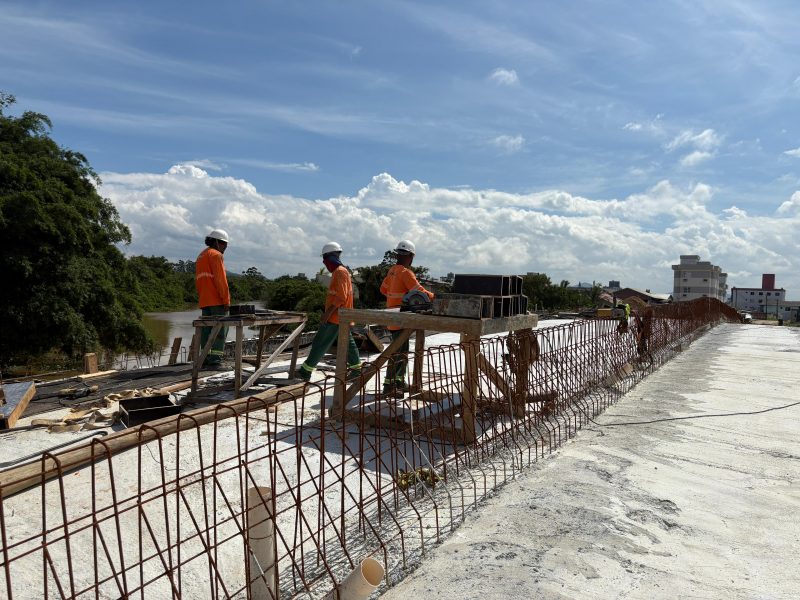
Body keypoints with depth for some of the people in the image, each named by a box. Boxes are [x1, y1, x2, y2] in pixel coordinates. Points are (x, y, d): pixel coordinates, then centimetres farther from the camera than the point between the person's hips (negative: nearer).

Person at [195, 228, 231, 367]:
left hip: (204, 301, 9)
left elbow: (198, 281, 22)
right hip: (217, 300, -9)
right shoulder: (215, 255, -6)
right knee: (220, 330, -9)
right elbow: (220, 279, -15)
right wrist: (226, 299, -15)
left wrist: (202, 297, 19)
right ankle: (215, 360, -13)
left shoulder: (200, 256, 23)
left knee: (207, 330, 8)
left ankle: (206, 359, 9)